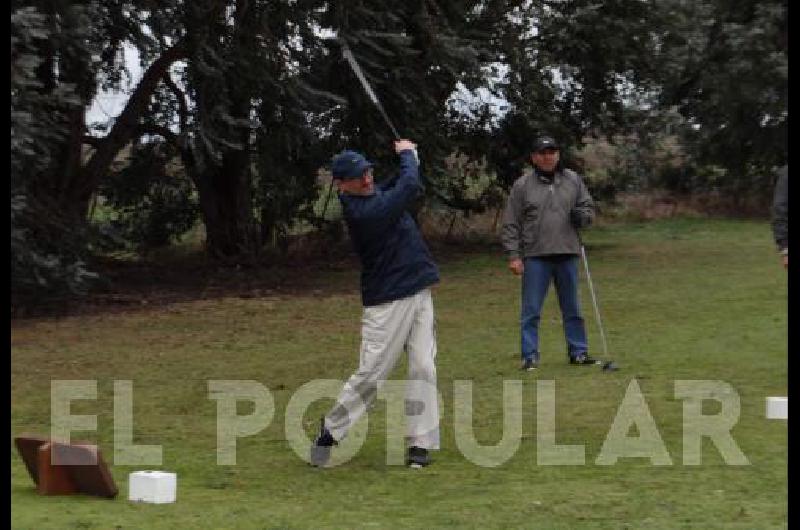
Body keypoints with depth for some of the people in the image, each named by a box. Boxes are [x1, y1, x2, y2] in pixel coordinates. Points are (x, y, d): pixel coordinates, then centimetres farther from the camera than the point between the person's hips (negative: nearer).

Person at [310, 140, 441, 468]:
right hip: (388, 302, -8)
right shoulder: (362, 213, -20)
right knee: (371, 373, -6)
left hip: (419, 294, 8)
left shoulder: (375, 194, 8)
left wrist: (410, 158, 6)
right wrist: (406, 153, 3)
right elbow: (409, 187, -14)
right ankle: (330, 430, 10)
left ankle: (419, 442, 2)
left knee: (423, 368, -1)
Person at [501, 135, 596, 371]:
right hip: (535, 256, -3)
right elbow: (511, 223, 0)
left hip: (567, 254, 3)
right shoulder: (523, 185, 0)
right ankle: (530, 356, 4)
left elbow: (588, 207, 16)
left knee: (572, 307, 10)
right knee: (531, 309, -2)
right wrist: (513, 255, -7)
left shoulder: (573, 180, 9)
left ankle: (578, 352, 19)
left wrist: (582, 215, -9)